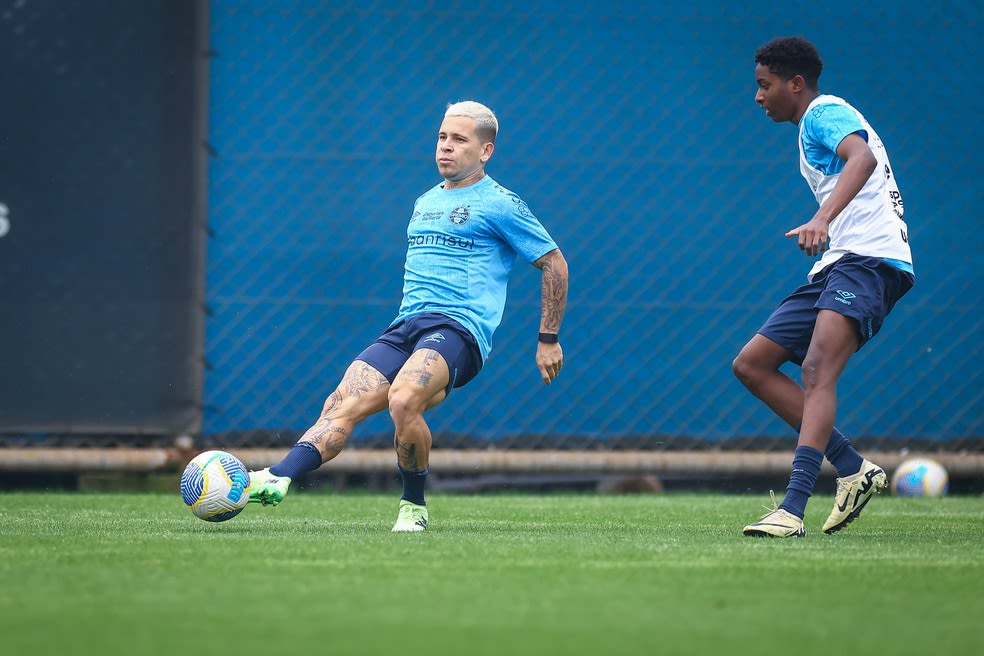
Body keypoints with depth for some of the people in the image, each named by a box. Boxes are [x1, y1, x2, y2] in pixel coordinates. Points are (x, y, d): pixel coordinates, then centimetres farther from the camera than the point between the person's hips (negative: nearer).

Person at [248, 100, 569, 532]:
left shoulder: (499, 205, 2)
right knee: (343, 403, -18)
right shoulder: (424, 203, 24)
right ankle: (278, 479, -37)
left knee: (403, 399, -34)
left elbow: (554, 264, 5)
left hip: (458, 328, -7)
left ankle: (413, 507, -15)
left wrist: (548, 339, 5)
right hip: (405, 328, 7)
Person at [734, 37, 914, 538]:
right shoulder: (814, 126, 26)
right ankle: (853, 468, 4)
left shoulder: (824, 112, -5)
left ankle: (793, 508, -40)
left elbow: (863, 158, -25)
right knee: (751, 365, 5)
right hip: (836, 266, 11)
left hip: (869, 258, -11)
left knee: (817, 370, -28)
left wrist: (822, 219, -40)